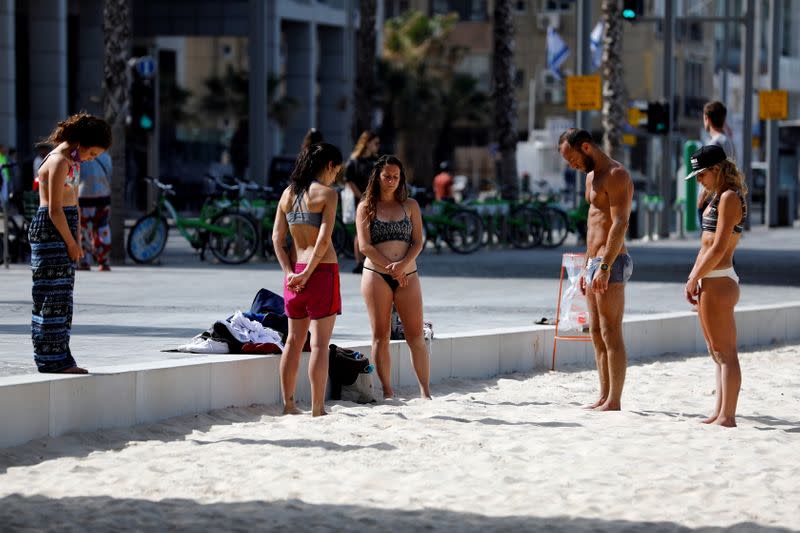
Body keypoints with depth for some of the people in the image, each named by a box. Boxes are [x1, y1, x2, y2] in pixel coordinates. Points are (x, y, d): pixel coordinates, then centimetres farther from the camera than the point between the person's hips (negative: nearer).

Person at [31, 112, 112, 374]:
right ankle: (50, 360, -2)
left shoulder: (72, 161, 14)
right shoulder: (59, 162, -17)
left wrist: (76, 240, 12)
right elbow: (55, 210, -19)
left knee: (62, 298, 11)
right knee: (51, 296, -6)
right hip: (50, 231, -10)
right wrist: (72, 243, -10)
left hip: (64, 232, 10)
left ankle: (61, 359, 16)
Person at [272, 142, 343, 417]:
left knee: (294, 340, 14)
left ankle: (288, 404, 17)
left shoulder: (288, 193, 9)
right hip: (322, 270, -6)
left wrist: (289, 271, 0)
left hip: (295, 272, 6)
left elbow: (277, 238, 5)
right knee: (320, 343, -4)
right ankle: (317, 409, -4)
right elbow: (324, 239, -16)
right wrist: (307, 273, -12)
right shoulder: (327, 193, -9)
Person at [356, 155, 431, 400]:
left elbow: (418, 242, 5)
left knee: (416, 335, -2)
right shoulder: (366, 207, 5)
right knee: (381, 335, -1)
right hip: (376, 275, -1)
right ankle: (387, 392, 3)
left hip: (407, 275, 2)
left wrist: (403, 265, -13)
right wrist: (390, 268, -11)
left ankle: (425, 391, 2)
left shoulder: (410, 205, 11)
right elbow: (365, 245, -3)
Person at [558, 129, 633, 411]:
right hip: (595, 262, 10)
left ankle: (614, 401, -8)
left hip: (612, 262, -10)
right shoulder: (592, 176, 19)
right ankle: (604, 397, 15)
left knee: (611, 334, -9)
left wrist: (605, 266, -26)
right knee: (597, 335, 11)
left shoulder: (616, 175, -12)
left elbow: (620, 223, -21)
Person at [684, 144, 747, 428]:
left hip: (718, 282, -10)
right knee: (718, 352, 12)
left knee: (725, 352, -8)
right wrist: (693, 279, 13)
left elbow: (719, 248, -19)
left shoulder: (729, 197, -12)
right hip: (709, 282, 10)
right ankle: (720, 413, 16)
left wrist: (695, 279, -13)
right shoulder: (718, 198, 18)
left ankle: (727, 416, -8)